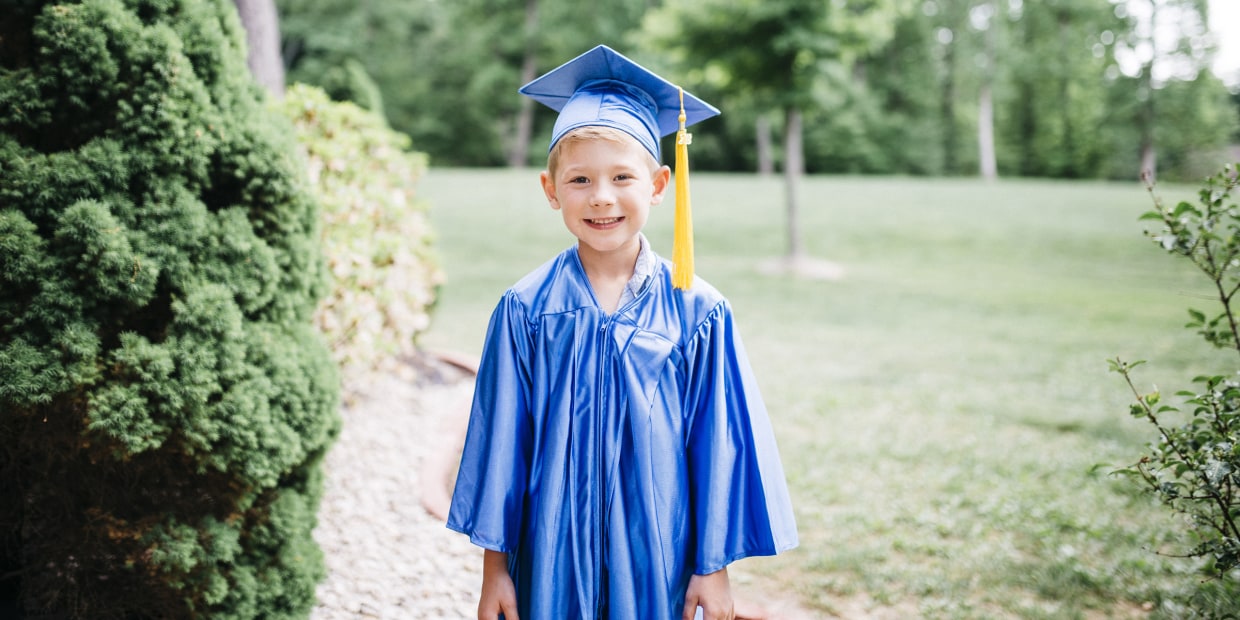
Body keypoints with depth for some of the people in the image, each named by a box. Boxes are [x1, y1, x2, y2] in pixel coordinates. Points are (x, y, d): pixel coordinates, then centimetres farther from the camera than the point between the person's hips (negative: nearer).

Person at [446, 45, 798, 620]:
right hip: (552, 554, 0)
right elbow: (499, 440, 0)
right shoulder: (525, 310, -5)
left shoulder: (698, 312, -7)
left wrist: (715, 565, 0)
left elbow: (718, 442, -2)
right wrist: (494, 564, 2)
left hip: (657, 552, 0)